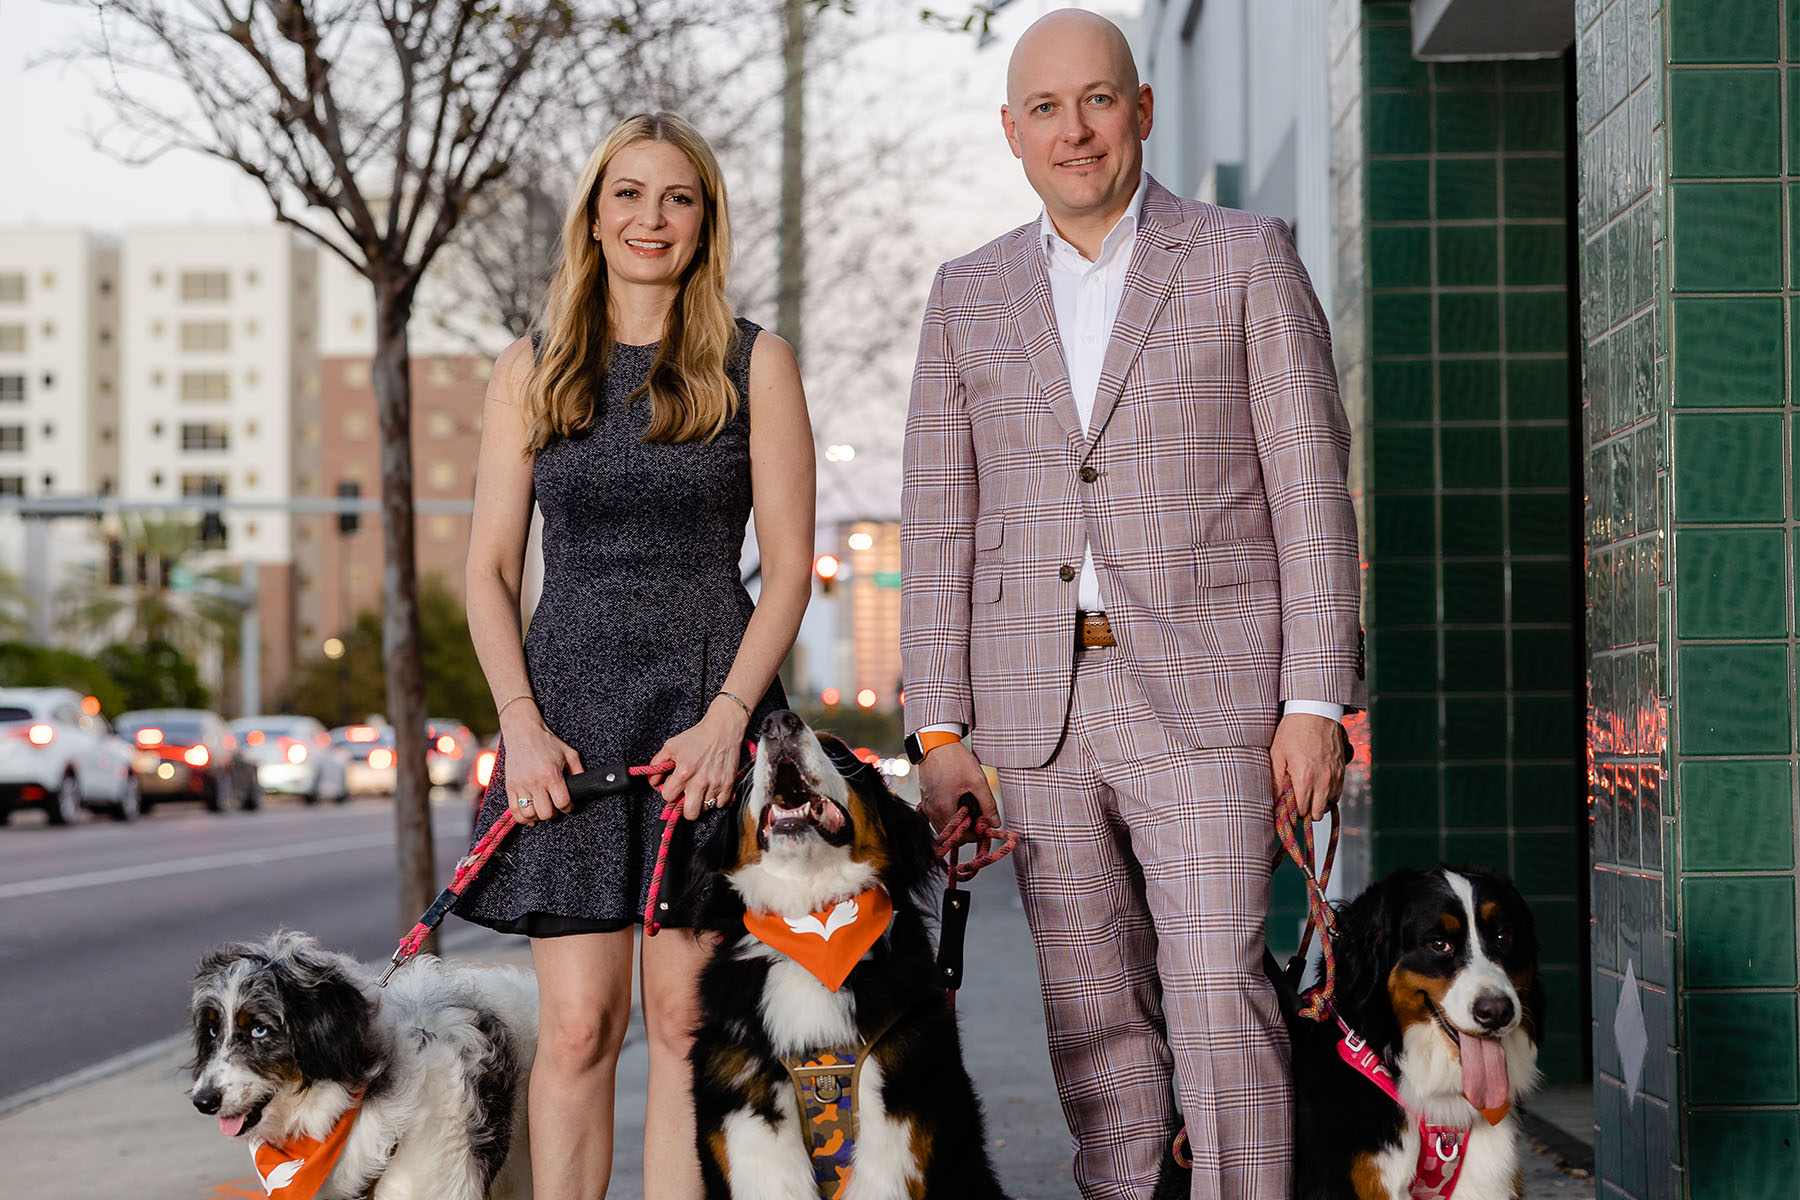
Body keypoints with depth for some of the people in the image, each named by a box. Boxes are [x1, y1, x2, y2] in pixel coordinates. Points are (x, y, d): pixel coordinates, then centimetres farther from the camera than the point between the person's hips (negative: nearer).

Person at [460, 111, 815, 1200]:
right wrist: (523, 723, -5)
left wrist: (727, 715, -11)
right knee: (578, 1025, -4)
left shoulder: (756, 364, 6)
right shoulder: (530, 372, 11)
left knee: (685, 1020, -2)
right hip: (568, 710, 1)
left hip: (710, 703, -1)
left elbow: (789, 564, 2)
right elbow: (491, 568, 9)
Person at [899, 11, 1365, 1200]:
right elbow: (937, 523, 11)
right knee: (1092, 1013, 6)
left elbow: (1311, 489, -1)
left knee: (1216, 988, -12)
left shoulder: (1244, 261, 2)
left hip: (1205, 696, -3)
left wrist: (1318, 702, -8)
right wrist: (938, 730, 4)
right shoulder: (970, 296, 12)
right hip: (1038, 709, 3)